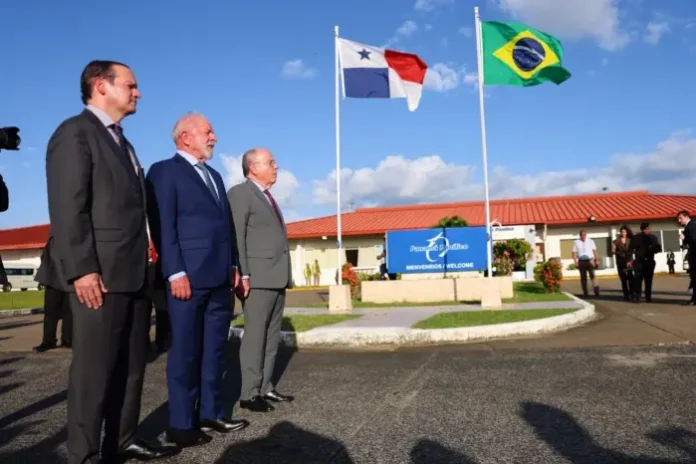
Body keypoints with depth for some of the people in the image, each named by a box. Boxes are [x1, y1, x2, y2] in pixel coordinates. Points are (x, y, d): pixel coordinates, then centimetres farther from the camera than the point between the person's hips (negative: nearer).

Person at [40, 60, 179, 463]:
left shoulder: (122, 142, 21)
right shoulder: (76, 132, -5)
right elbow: (68, 208, -15)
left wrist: (143, 264, 14)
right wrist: (82, 269, -21)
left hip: (133, 273, 9)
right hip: (100, 274, -9)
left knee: (132, 363, 14)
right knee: (95, 367, 0)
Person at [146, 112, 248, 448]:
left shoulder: (214, 175, 22)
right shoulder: (164, 171, -2)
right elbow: (162, 226, -10)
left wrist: (233, 266, 14)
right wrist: (175, 273, -17)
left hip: (220, 278, 8)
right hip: (189, 277, -7)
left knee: (214, 350, 12)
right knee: (185, 351, 0)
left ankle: (210, 413, 23)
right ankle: (181, 424, 11)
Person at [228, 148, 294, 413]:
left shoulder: (268, 197, 21)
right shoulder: (240, 193, -5)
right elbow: (236, 237, -13)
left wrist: (286, 275, 15)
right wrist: (242, 275, -19)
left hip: (278, 277, 9)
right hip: (258, 278, -8)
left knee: (272, 337, 10)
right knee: (255, 336, -4)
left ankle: (265, 387, 19)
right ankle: (249, 394, 4)